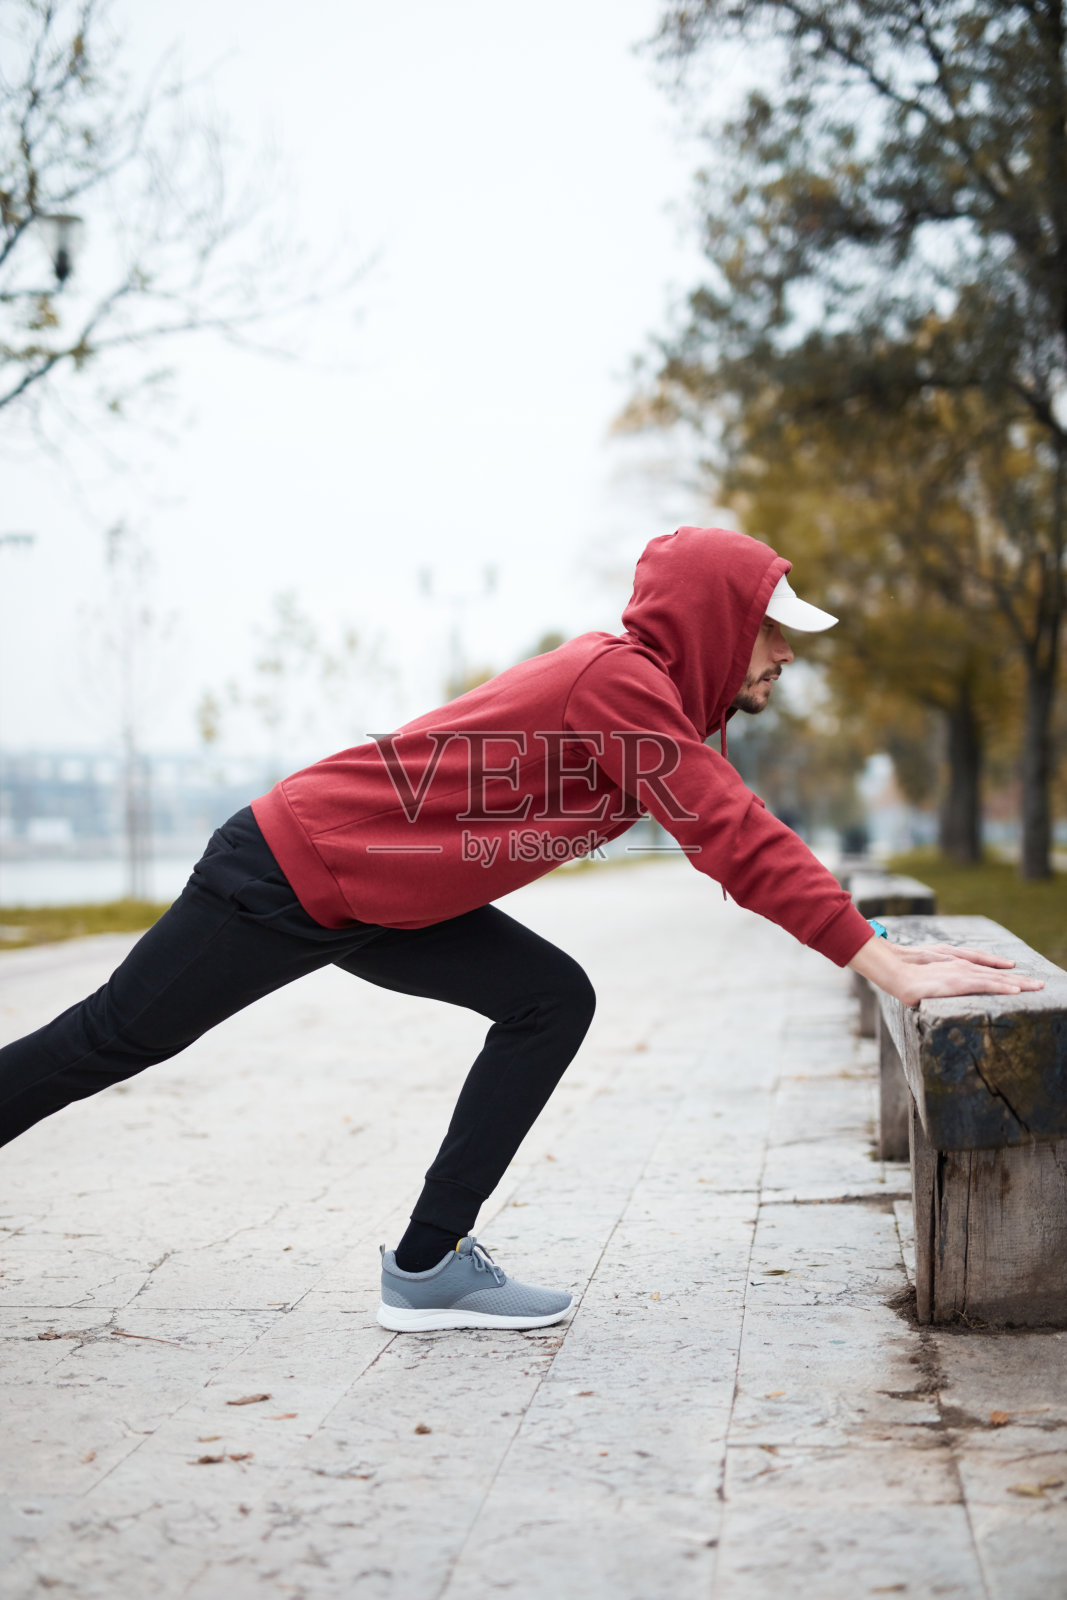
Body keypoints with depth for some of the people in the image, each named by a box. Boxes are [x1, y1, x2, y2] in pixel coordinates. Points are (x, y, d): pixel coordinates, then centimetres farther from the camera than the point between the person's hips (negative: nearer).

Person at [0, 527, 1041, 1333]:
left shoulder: (666, 707, 4)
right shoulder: (622, 681, -24)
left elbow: (742, 843, 7)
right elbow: (740, 847, -29)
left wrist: (879, 944, -2)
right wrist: (889, 970, -27)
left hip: (378, 900, 9)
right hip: (284, 873, -9)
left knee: (553, 1002, -2)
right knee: (112, 1041, 4)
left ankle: (429, 1265, 0)